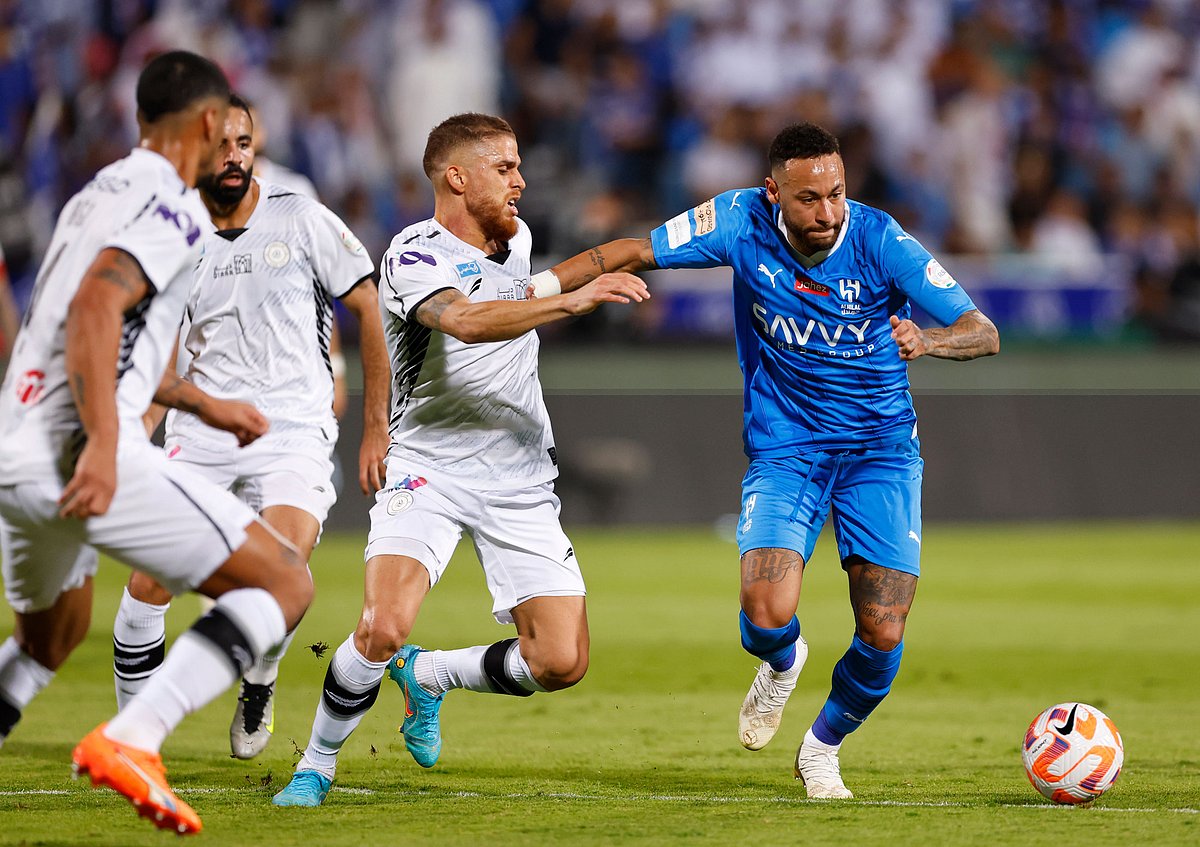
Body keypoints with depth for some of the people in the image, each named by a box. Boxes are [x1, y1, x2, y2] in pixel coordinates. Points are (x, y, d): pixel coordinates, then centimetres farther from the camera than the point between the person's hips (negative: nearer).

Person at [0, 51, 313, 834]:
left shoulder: (97, 195, 24)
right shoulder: (174, 206, -5)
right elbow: (95, 308, -22)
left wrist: (205, 405, 47)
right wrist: (104, 445, -28)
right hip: (81, 451, -9)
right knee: (285, 585, -6)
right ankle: (131, 740, -23)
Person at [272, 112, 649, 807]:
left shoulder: (515, 240, 10)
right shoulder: (414, 255, -13)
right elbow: (464, 320, -34)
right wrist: (573, 301, -41)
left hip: (522, 484, 6)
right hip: (429, 470, -6)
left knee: (561, 662, -6)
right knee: (384, 628, -25)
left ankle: (426, 674, 21)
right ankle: (316, 767, -1)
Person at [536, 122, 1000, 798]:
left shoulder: (880, 240, -17)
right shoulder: (742, 222, -12)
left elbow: (984, 333, -18)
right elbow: (635, 253, -1)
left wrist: (926, 340, -39)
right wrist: (535, 288, -11)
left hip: (881, 449, 0)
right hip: (784, 451, 0)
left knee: (883, 635, -10)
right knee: (767, 615, -22)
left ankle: (823, 749, 22)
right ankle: (782, 665, 17)